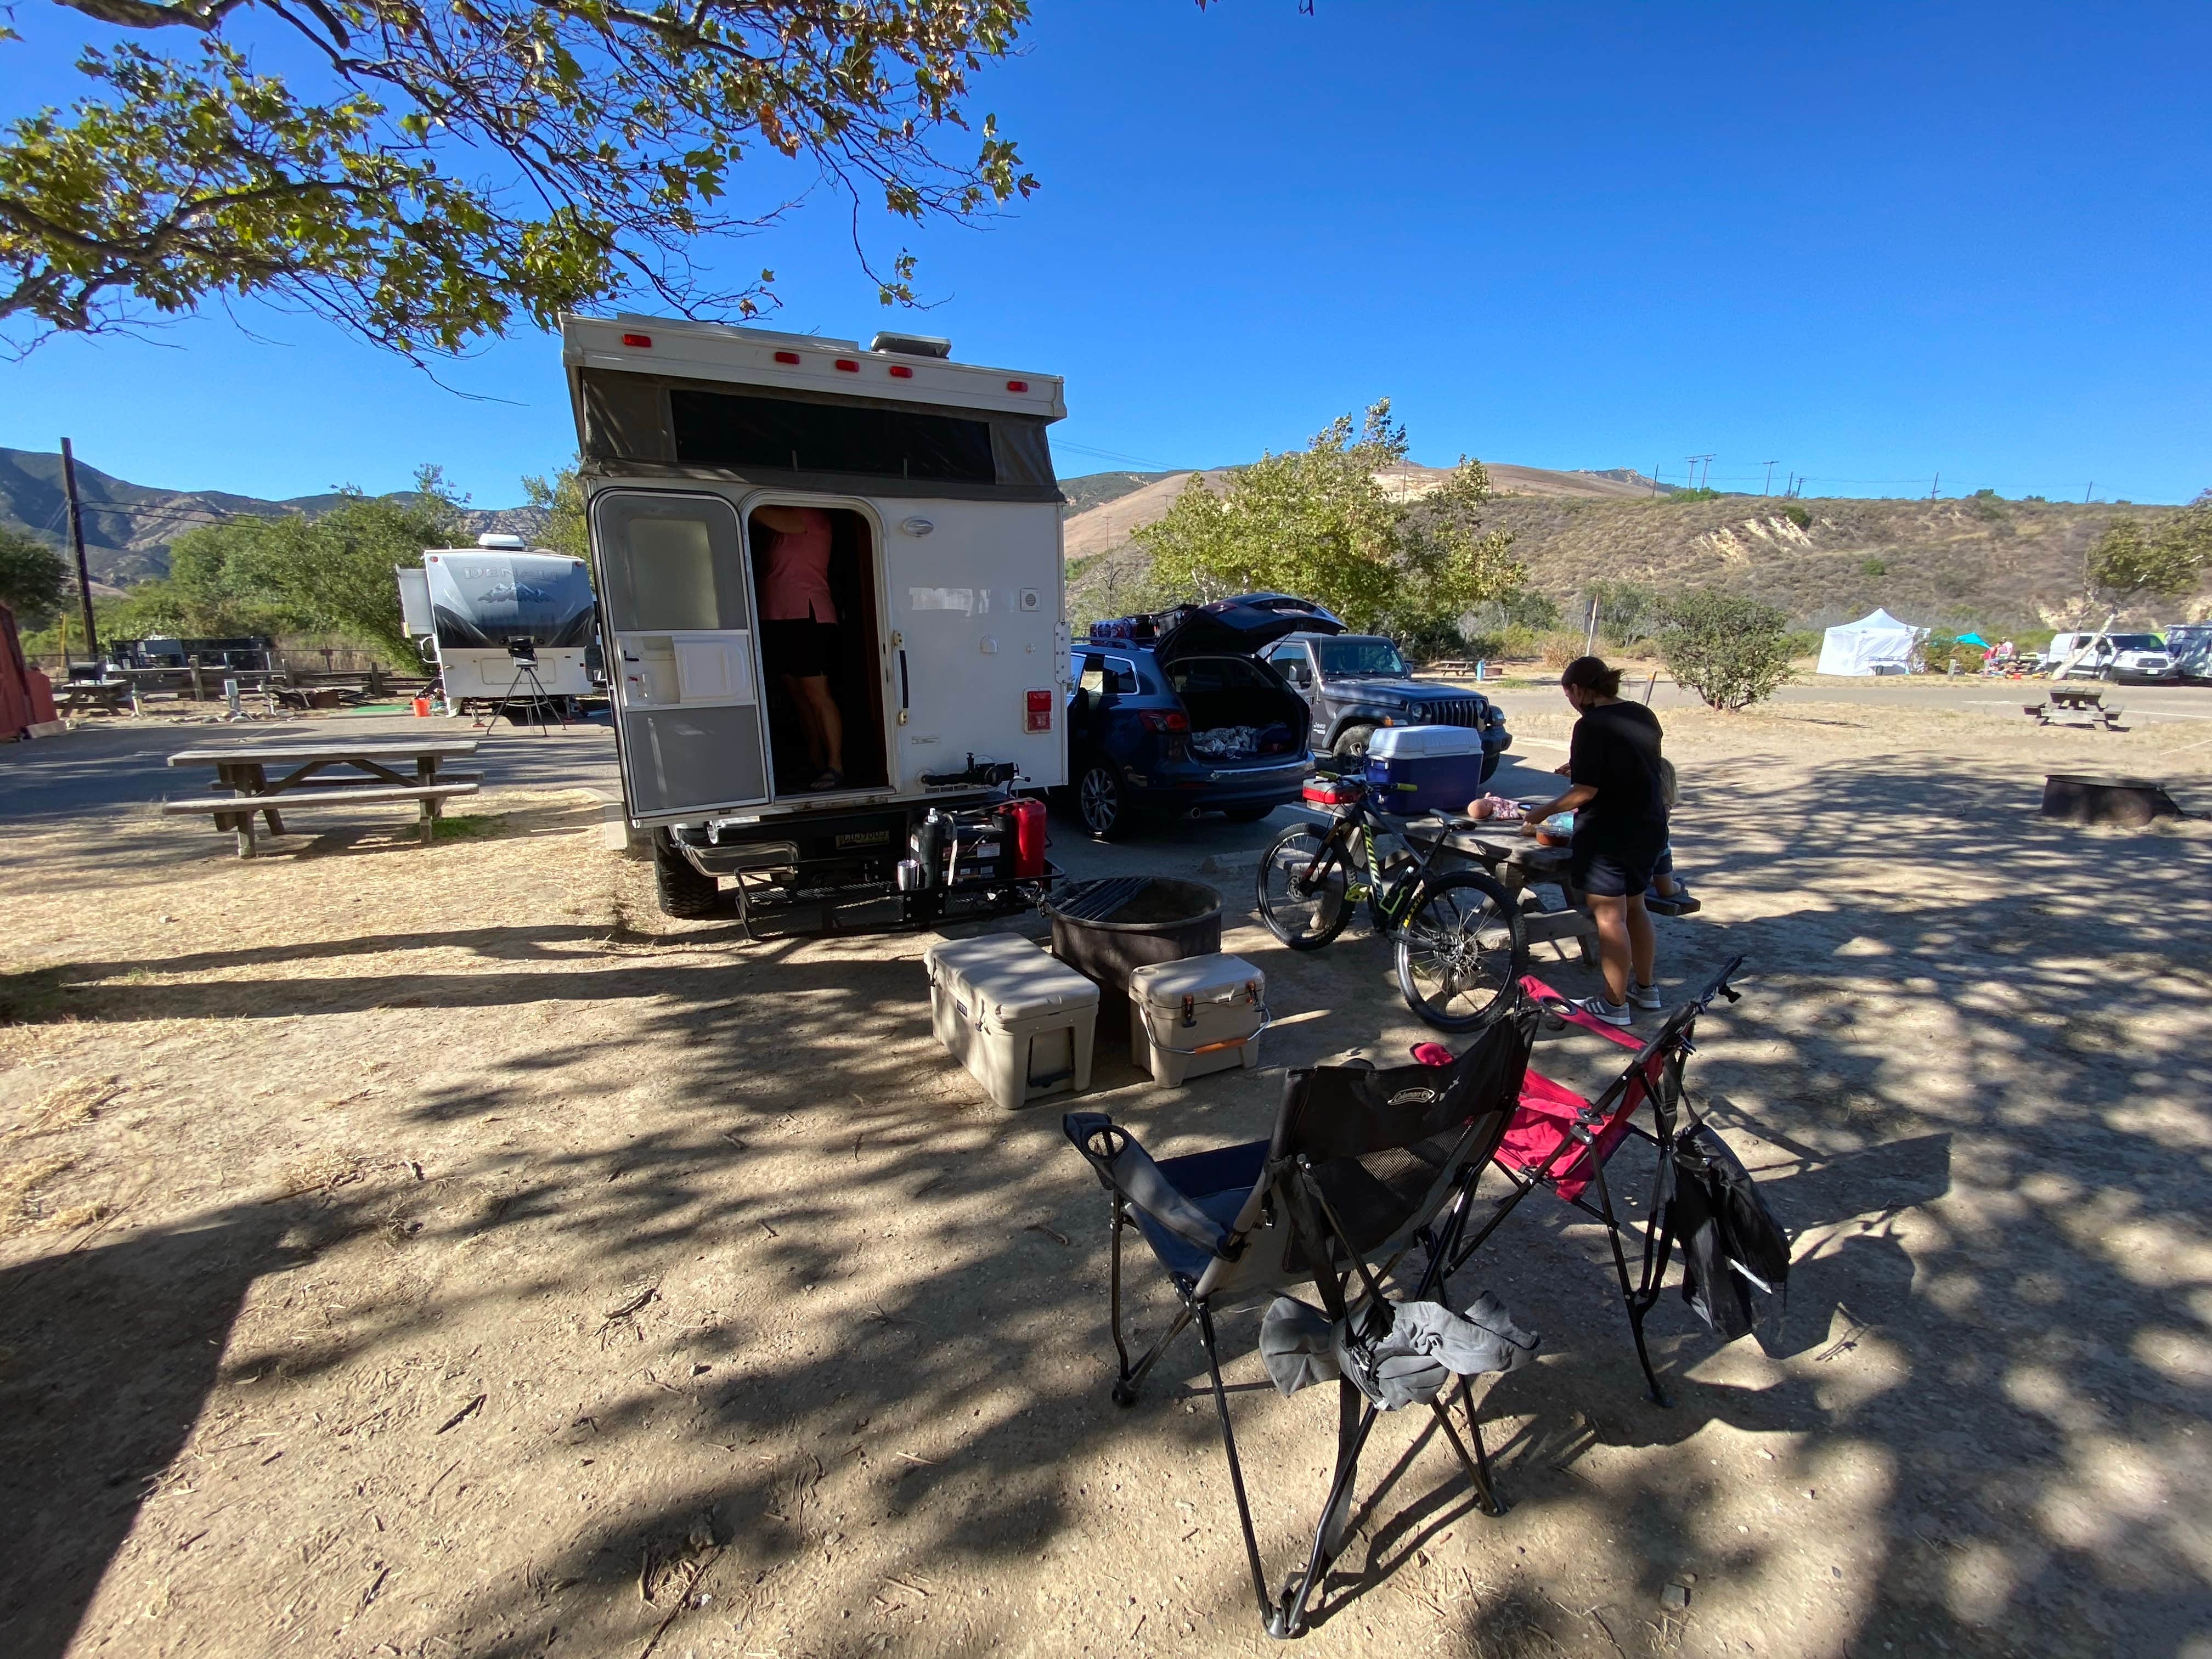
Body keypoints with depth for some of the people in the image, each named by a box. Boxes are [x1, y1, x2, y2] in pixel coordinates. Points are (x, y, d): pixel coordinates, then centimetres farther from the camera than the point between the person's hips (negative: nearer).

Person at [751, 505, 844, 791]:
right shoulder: (784, 526, 23)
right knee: (799, 695, 8)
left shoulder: (811, 515, -5)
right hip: (777, 619, 9)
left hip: (807, 617, -9)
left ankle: (835, 766, -6)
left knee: (816, 693, -9)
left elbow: (764, 515, -13)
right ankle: (816, 764, 14)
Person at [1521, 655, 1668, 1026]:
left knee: (1610, 919, 0)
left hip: (1607, 834, -8)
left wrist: (1543, 811, -9)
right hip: (1649, 829, 8)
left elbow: (1586, 790, -22)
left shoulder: (1592, 726, -18)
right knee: (1635, 908, 21)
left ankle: (1615, 1004, 9)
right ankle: (1645, 987, 34)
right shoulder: (1644, 717, 7)